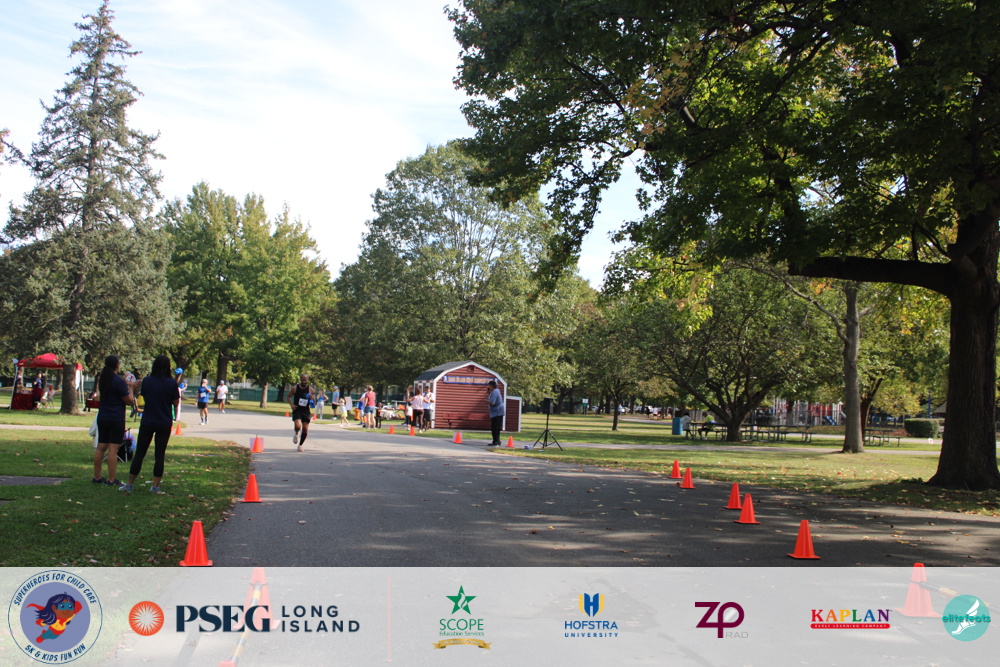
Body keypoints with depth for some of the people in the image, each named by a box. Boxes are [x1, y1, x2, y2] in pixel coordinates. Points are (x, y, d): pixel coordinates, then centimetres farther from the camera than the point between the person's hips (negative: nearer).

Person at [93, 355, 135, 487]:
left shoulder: (102, 379, 9)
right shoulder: (118, 381, -15)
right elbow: (129, 401, -11)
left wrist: (126, 386, 17)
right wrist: (130, 388, 3)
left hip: (102, 417, 8)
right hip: (116, 419, -8)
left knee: (100, 447, 12)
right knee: (113, 449, -6)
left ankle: (97, 477, 17)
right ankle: (111, 480, -5)